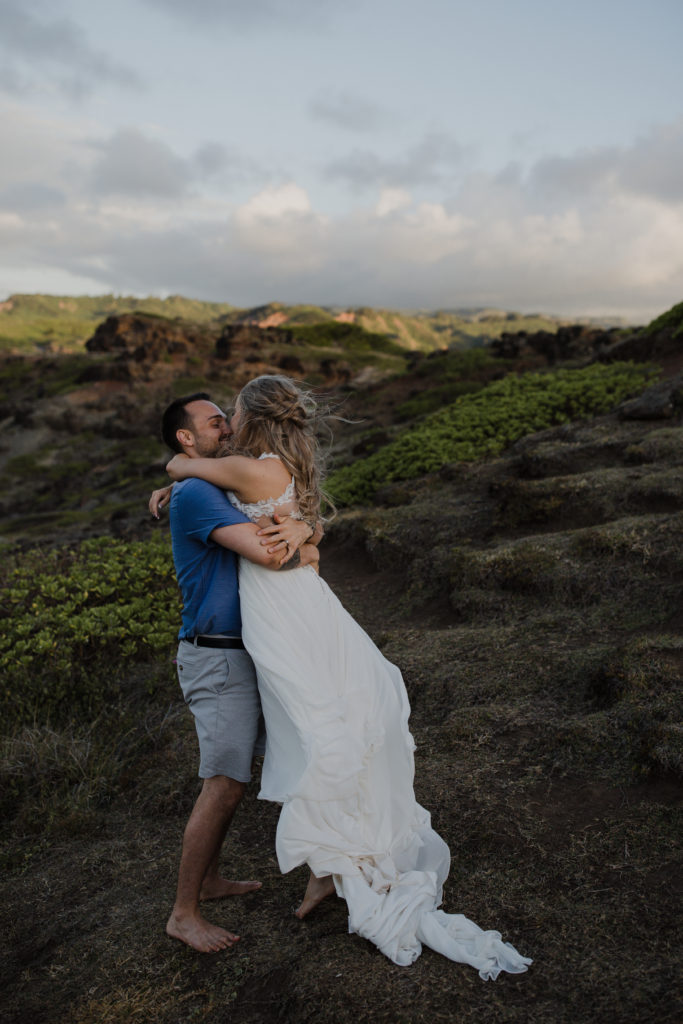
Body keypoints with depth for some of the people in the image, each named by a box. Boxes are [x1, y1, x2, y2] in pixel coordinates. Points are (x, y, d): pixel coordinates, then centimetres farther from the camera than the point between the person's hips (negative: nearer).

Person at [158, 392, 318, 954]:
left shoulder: (228, 493, 14)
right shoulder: (194, 494, -17)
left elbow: (300, 521, 8)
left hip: (241, 656, 10)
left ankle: (209, 878, 34)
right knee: (225, 786, -5)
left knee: (230, 774, 19)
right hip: (218, 660, -10)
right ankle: (184, 913, 11)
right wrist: (302, 550, -8)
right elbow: (268, 555, -29)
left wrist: (301, 528, -16)